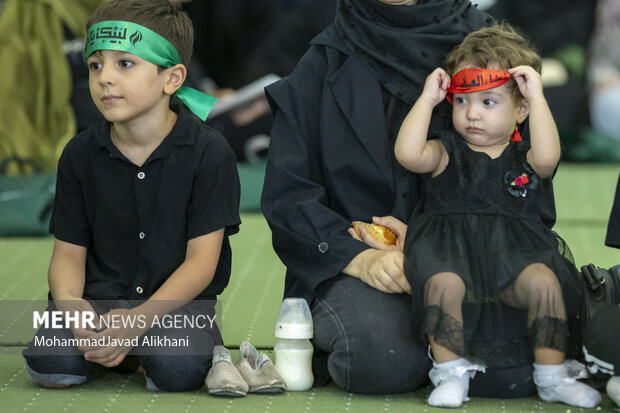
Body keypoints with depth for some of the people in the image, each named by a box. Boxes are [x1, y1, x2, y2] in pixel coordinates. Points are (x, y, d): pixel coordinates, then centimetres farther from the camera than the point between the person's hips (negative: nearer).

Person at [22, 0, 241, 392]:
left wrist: (141, 318, -27)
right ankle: (104, 344, 8)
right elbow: (69, 252, 3)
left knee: (178, 370, -33)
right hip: (100, 294, 3)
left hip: (177, 298, -2)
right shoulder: (80, 155, 2)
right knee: (51, 363, -25)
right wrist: (68, 302, -22)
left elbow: (201, 260, -12)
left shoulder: (209, 152, -9)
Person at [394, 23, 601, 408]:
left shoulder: (523, 157, 10)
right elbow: (408, 154, -13)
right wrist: (428, 99, -6)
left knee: (544, 281, -27)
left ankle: (552, 375, -10)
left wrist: (537, 95, -10)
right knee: (444, 283, -33)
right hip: (453, 251, -1)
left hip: (513, 255, 1)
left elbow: (547, 157, -15)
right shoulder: (447, 151, 8)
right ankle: (450, 372, -14)